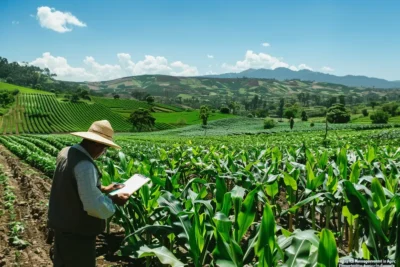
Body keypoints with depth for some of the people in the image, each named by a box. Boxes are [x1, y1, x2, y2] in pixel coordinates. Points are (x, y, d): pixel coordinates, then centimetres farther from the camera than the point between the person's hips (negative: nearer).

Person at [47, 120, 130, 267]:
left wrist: (103, 189, 10)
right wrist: (113, 199, -11)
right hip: (77, 232, -9)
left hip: (61, 225, 9)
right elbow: (93, 205, -28)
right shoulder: (84, 165, -28)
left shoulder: (66, 152, 1)